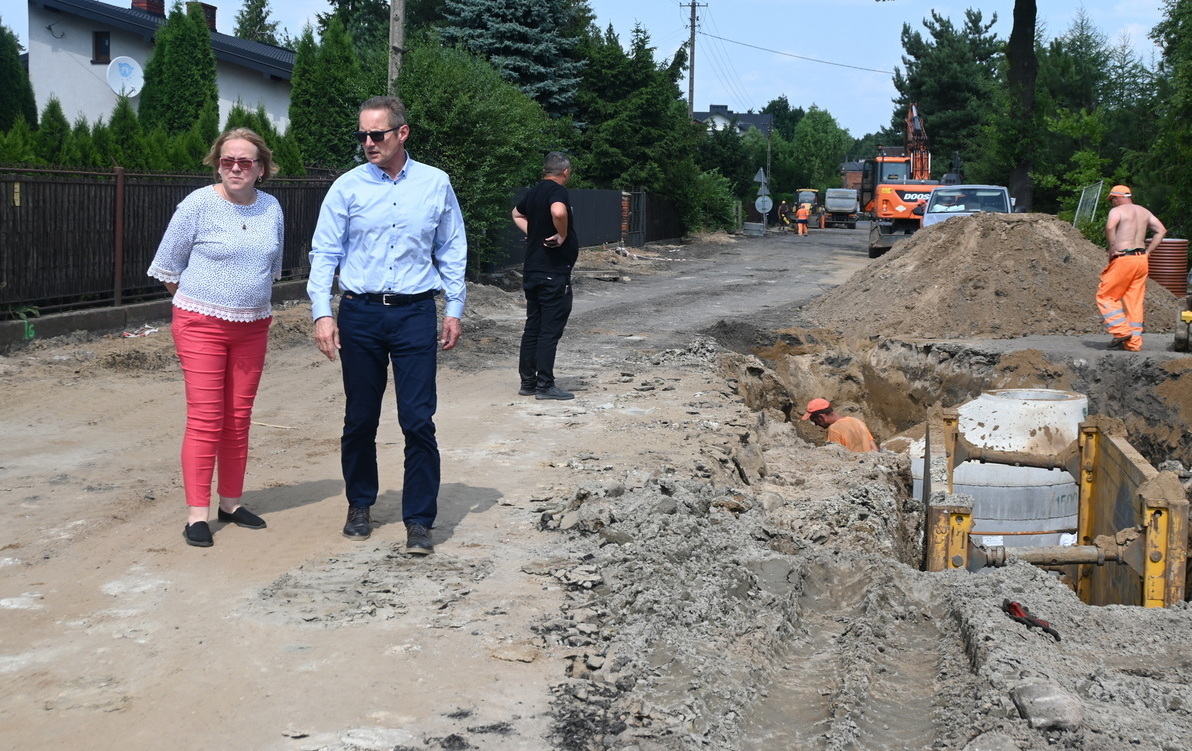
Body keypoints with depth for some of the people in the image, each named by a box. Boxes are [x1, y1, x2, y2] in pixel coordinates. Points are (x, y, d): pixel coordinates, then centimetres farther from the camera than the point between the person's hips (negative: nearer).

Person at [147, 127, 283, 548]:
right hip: (202, 324, -4)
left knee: (239, 418, 9)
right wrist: (200, 300, 5)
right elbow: (168, 266, -2)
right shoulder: (198, 204, -9)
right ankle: (197, 513, -3)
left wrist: (253, 298, 13)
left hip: (252, 326, 4)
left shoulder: (271, 209, 4)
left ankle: (231, 502, 21)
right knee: (205, 419, -7)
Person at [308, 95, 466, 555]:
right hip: (360, 313, 1)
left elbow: (452, 252, 10)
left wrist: (454, 309, 6)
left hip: (415, 313, -1)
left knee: (418, 420, -4)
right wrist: (322, 313, -9)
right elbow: (324, 253, 1)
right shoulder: (347, 187, 1)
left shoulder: (436, 185, 4)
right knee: (360, 419, 10)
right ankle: (360, 506, 28)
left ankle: (419, 521, 5)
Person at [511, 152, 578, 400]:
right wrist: (563, 235, -20)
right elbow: (558, 212, -37)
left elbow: (517, 214, 31)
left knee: (533, 326, 13)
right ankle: (545, 385, -1)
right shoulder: (558, 191, -14)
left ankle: (527, 382, 17)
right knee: (551, 329, -3)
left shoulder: (534, 192, 12)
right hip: (554, 272, -8)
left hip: (532, 271, 8)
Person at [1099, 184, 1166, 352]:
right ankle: (1134, 342, 9)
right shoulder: (1144, 212, 16)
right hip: (1141, 259, 7)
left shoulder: (1117, 211, -4)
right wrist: (1147, 251, 11)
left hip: (1124, 258, -7)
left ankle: (1122, 331, -6)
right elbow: (1161, 230, 14)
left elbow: (1110, 227, -25)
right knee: (1135, 302, 9)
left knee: (1105, 295, 5)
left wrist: (1112, 249, -14)